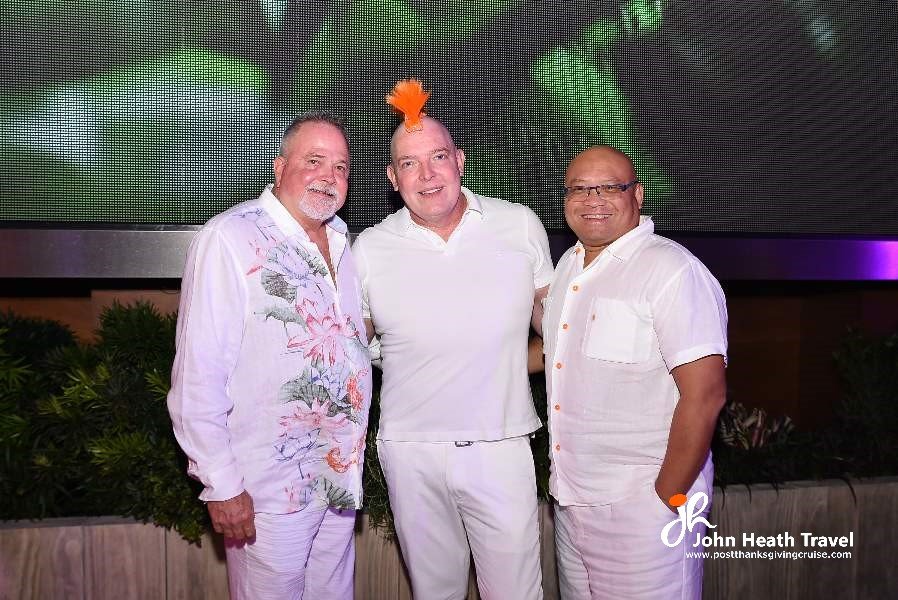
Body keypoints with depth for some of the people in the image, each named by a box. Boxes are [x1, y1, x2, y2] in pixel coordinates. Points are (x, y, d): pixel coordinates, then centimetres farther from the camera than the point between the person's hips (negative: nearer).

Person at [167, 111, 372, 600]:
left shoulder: (340, 240, 7)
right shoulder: (230, 238, -15)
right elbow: (198, 375, -17)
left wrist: (353, 455, 12)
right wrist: (221, 485, -16)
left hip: (342, 474, 7)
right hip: (269, 487, -6)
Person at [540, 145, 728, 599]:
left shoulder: (672, 271, -17)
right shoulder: (569, 264, 9)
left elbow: (704, 395, -20)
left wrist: (666, 499, -17)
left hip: (639, 505, -7)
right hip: (570, 497, 8)